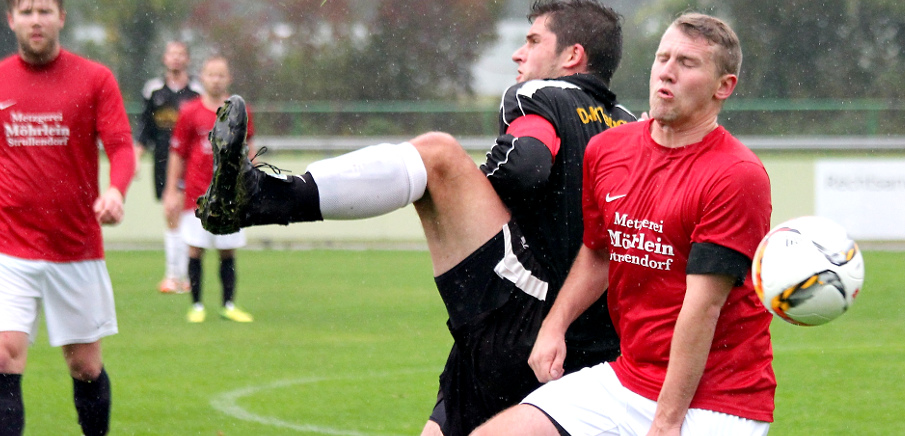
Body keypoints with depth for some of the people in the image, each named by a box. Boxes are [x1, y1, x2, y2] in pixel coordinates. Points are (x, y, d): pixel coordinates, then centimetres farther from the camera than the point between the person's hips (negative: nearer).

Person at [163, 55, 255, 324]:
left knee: (228, 252, 5)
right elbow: (177, 154, 3)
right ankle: (196, 306, 7)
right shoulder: (190, 113, -1)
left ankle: (229, 306, 12)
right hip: (197, 195, -2)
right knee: (195, 249, -1)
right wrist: (171, 191, 1)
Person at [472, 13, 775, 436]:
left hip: (717, 400, -5)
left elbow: (703, 307, -17)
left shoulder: (738, 175, -14)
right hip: (625, 380, 6)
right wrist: (553, 327, 7)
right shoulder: (606, 150, 6)